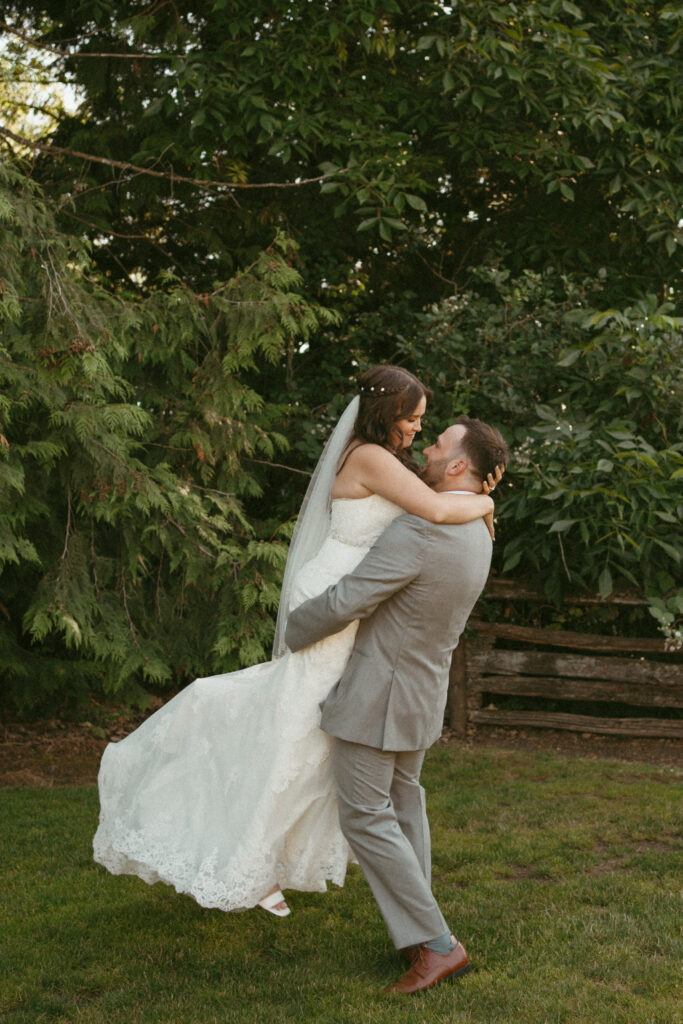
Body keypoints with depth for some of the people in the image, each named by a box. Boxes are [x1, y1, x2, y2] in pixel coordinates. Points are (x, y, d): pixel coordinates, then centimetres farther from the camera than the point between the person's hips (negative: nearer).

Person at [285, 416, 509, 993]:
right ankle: (416, 925, 27)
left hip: (378, 694, -9)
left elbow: (342, 604, -27)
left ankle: (437, 944, -1)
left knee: (365, 817, -1)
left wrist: (291, 633, -8)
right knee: (402, 800, 22)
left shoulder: (418, 534, -29)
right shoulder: (477, 533, 2)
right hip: (423, 687, 9)